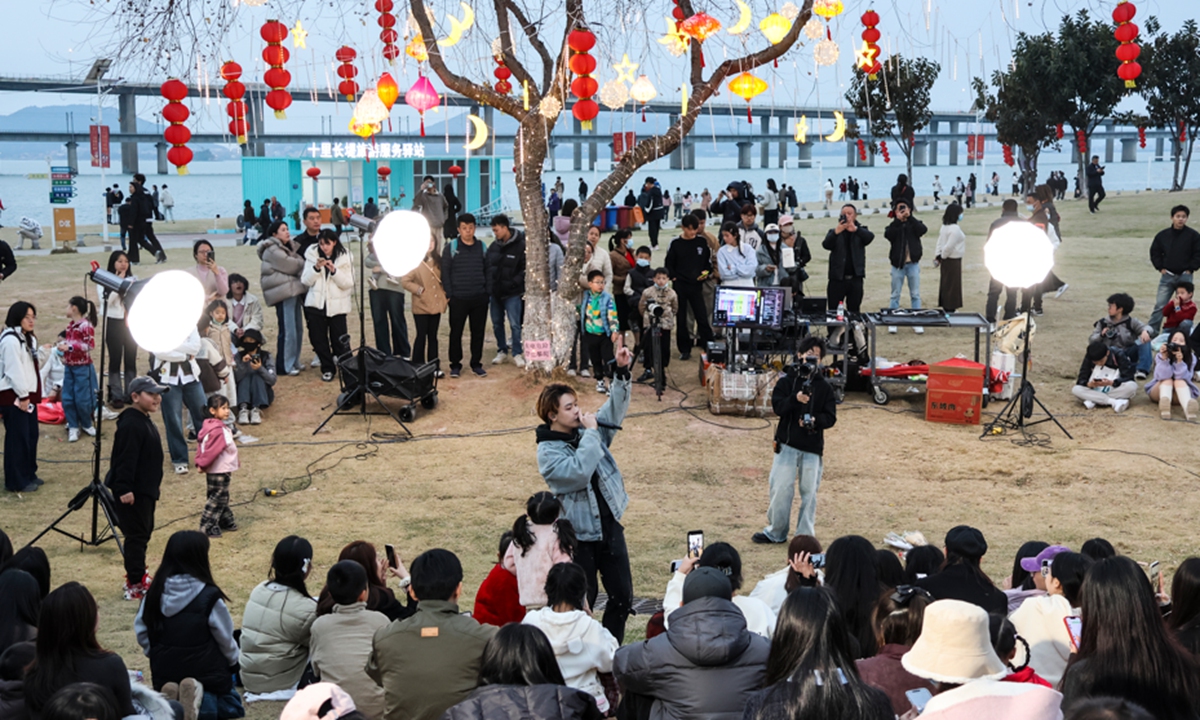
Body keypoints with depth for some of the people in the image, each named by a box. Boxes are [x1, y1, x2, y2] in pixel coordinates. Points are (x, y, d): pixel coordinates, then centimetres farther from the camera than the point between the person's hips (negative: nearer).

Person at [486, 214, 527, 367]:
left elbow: (525, 269, -10)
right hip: (496, 292, 6)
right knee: (497, 323, 12)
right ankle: (502, 351, 25)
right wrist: (489, 285, 2)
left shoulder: (520, 246, -9)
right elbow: (488, 267, 14)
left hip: (512, 293, -6)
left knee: (515, 324, -5)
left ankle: (517, 353, 5)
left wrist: (513, 283, -18)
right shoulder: (494, 247, 8)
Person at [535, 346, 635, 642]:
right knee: (583, 602, 6)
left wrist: (622, 372, -16)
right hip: (580, 537, -6)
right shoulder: (547, 452, -15)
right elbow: (579, 472, -30)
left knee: (622, 597, 10)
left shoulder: (588, 430, 3)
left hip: (610, 527, 6)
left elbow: (615, 409, -1)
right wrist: (590, 432, -23)